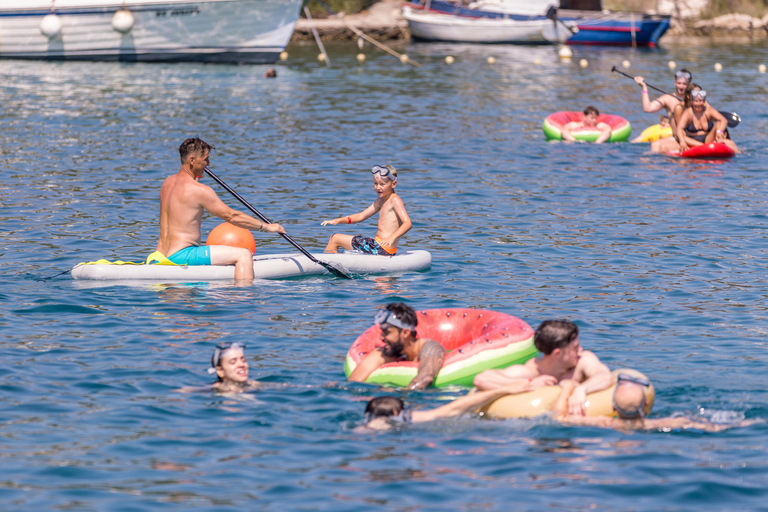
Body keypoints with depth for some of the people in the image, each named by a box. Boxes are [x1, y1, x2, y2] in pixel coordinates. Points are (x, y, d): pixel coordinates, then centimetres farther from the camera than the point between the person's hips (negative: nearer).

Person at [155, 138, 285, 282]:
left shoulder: (167, 183, 11)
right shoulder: (199, 190, -16)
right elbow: (232, 216, -9)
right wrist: (266, 227, -1)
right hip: (181, 256, -10)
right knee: (244, 255, -15)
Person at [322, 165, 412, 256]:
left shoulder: (395, 200, -12)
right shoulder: (381, 201, 17)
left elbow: (408, 223, -24)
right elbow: (361, 216, 21)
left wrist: (392, 237, -41)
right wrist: (337, 221, 8)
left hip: (382, 250, -10)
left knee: (335, 239, -2)